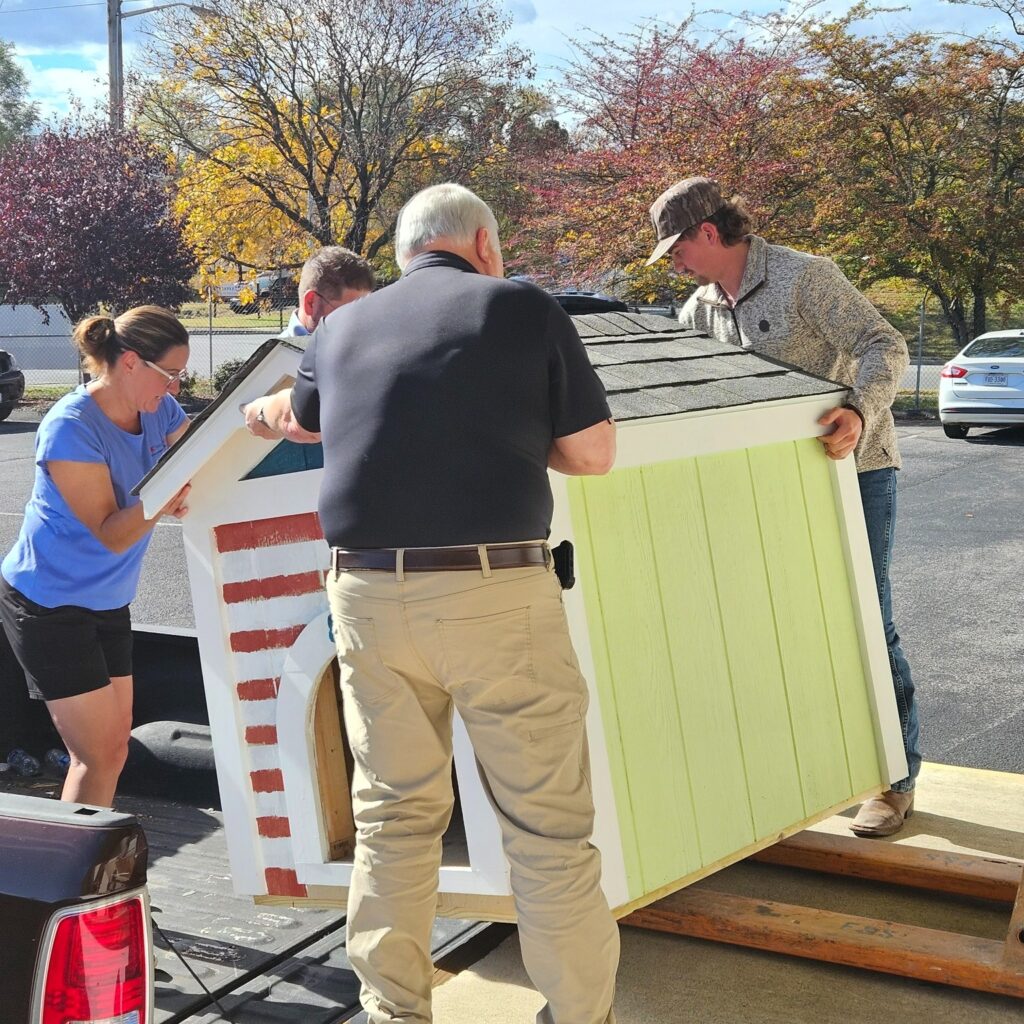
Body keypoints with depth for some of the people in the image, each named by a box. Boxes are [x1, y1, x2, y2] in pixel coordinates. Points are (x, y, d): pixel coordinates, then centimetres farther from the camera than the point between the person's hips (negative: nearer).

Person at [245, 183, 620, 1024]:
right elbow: (594, 453, 4)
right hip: (497, 594, -4)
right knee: (547, 823, 5)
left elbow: (301, 421, 33)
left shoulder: (340, 328, 13)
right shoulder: (524, 307, 2)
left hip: (368, 595, 4)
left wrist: (258, 408, 55)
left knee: (392, 818, 14)